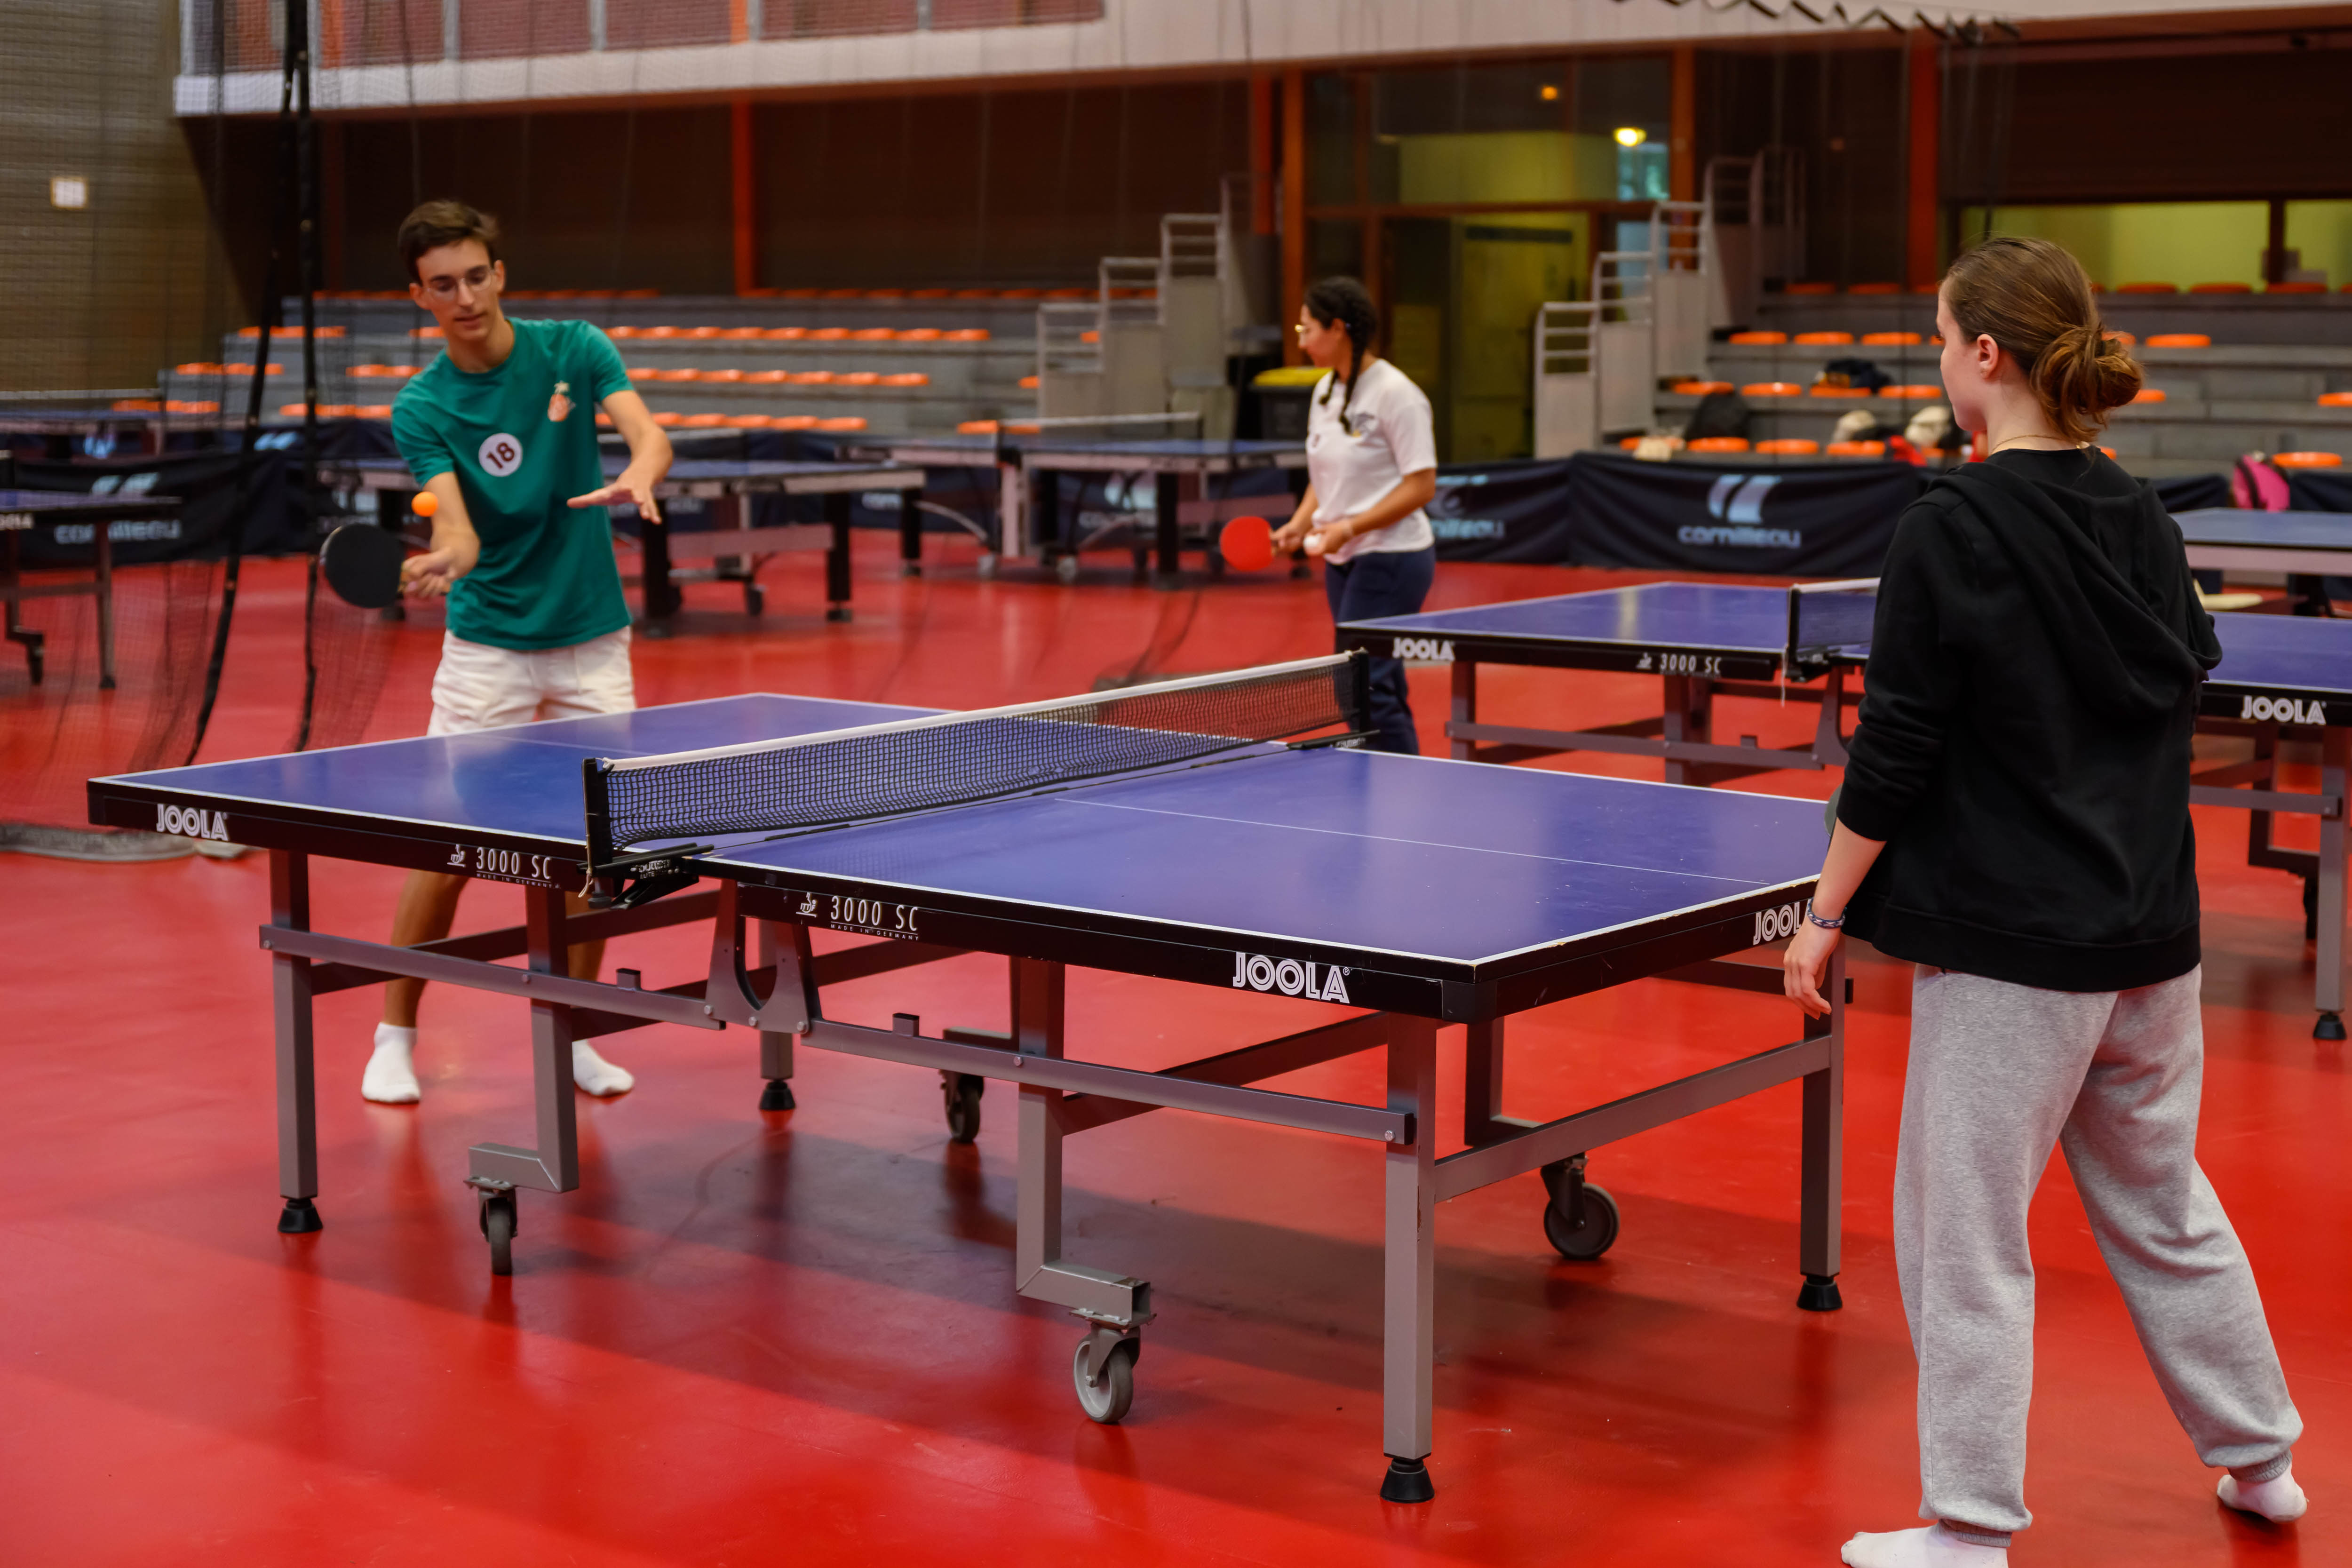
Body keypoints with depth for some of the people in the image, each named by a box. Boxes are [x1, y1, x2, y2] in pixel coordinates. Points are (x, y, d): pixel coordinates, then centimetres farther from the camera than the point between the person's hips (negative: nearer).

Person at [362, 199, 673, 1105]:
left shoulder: (573, 350, -4)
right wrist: (441, 561, -43)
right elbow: (459, 531, -19)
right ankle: (395, 1036, 11)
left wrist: (637, 477, -41)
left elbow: (650, 435, -18)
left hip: (592, 639, 2)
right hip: (487, 645, -2)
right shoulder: (421, 409, -8)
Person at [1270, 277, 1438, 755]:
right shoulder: (1325, 392, 11)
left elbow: (1420, 486, -16)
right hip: (1342, 561, 8)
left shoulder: (1396, 393, -14)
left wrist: (1350, 527, -22)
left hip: (1391, 558, -8)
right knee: (1380, 689, 10)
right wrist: (1300, 525, 2)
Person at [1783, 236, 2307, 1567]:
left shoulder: (1951, 531, -14)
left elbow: (1892, 758, -14)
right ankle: (2261, 1457, 35)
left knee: (1965, 1232, 4)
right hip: (2152, 932, 7)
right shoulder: (2142, 520, 5)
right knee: (2165, 1206, 23)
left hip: (2010, 948, -7)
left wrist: (1826, 916, -6)